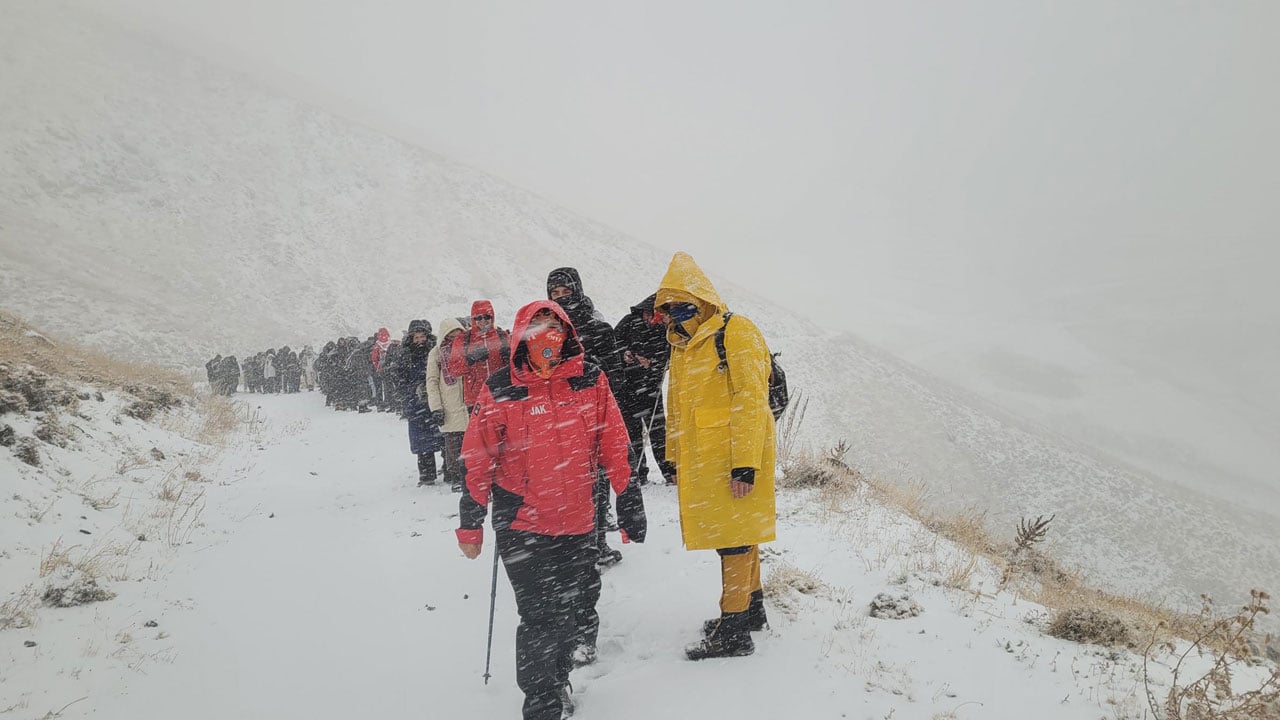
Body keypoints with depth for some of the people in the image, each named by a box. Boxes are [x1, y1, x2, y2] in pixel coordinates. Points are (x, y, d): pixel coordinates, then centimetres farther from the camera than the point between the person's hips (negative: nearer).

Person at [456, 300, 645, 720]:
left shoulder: (590, 380, 0)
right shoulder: (501, 389, -6)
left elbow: (614, 445, 6)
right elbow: (478, 458, 0)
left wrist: (628, 501, 7)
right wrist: (470, 524, 2)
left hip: (579, 524, 3)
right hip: (522, 527, -3)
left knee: (581, 615, 14)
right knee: (540, 618, -5)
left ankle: (559, 676, 42)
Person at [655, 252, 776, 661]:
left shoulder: (736, 334, -12)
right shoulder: (681, 345, 15)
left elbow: (750, 402, -18)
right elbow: (676, 408, 22)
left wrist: (745, 464, -21)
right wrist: (675, 461, 21)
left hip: (733, 459, -8)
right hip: (700, 461, 8)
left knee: (734, 539, -4)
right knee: (736, 536, 18)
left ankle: (734, 632, 2)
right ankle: (751, 607, 32)